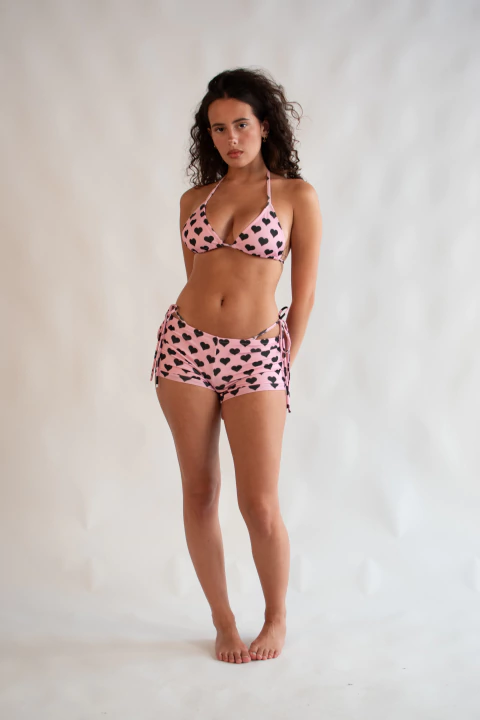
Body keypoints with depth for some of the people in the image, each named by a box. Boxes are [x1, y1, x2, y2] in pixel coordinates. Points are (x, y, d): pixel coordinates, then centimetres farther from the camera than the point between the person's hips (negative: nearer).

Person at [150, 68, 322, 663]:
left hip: (256, 356, -3)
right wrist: (199, 333, 13)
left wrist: (283, 364, 7)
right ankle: (223, 621, 23)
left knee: (261, 507, -6)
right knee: (199, 492, 7)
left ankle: (276, 619, 21)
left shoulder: (297, 196, 0)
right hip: (186, 345, 4)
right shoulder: (194, 200, 10)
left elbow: (304, 293, 3)